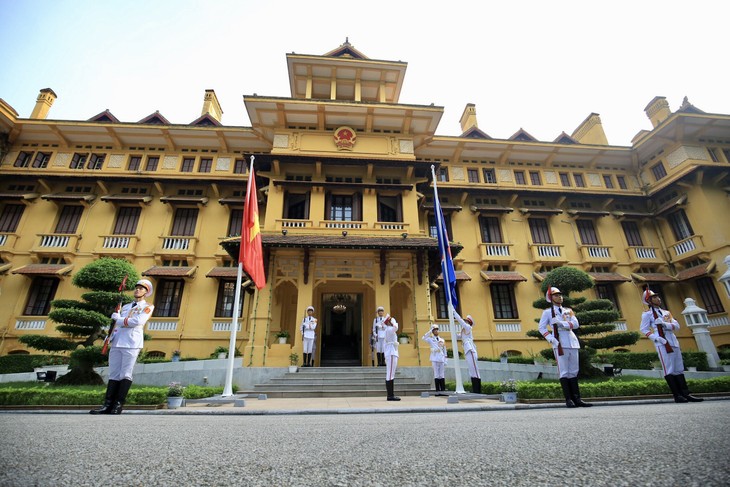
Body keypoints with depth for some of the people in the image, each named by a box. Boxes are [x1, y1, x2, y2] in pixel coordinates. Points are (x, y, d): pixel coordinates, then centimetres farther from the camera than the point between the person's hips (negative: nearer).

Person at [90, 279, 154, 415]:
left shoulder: (147, 307, 4)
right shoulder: (125, 306, 24)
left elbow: (137, 321, -12)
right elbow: (117, 323, 21)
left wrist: (119, 319, 0)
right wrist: (111, 337, 5)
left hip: (132, 344, -6)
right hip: (116, 343, 6)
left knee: (125, 374, -6)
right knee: (114, 374, 3)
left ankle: (118, 405, -3)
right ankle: (108, 405, 3)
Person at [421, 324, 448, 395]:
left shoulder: (442, 340, 14)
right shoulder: (431, 339, 5)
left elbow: (444, 351, 15)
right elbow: (423, 338, -15)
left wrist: (445, 361, 9)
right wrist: (430, 331, -13)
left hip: (441, 359, 3)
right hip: (434, 359, -3)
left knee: (441, 375, 4)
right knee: (436, 374, -2)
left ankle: (443, 390, 6)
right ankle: (438, 391, 1)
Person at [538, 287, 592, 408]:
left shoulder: (568, 311, 19)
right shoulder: (547, 312, 7)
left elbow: (576, 324, 3)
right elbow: (541, 327, 0)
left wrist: (561, 323, -12)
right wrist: (551, 338, -14)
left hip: (572, 342, 5)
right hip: (560, 343, -4)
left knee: (573, 371, 6)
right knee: (564, 371, -6)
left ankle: (577, 399, 9)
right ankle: (568, 399, -4)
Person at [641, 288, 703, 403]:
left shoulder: (666, 312, 19)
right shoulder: (647, 314, 1)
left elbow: (676, 326, 8)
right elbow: (644, 329, -4)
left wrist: (664, 323, -11)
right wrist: (656, 338, -16)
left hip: (673, 341, 7)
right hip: (662, 343, -7)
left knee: (679, 368, 6)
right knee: (669, 369, -6)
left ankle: (685, 393, 9)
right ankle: (677, 395, -5)